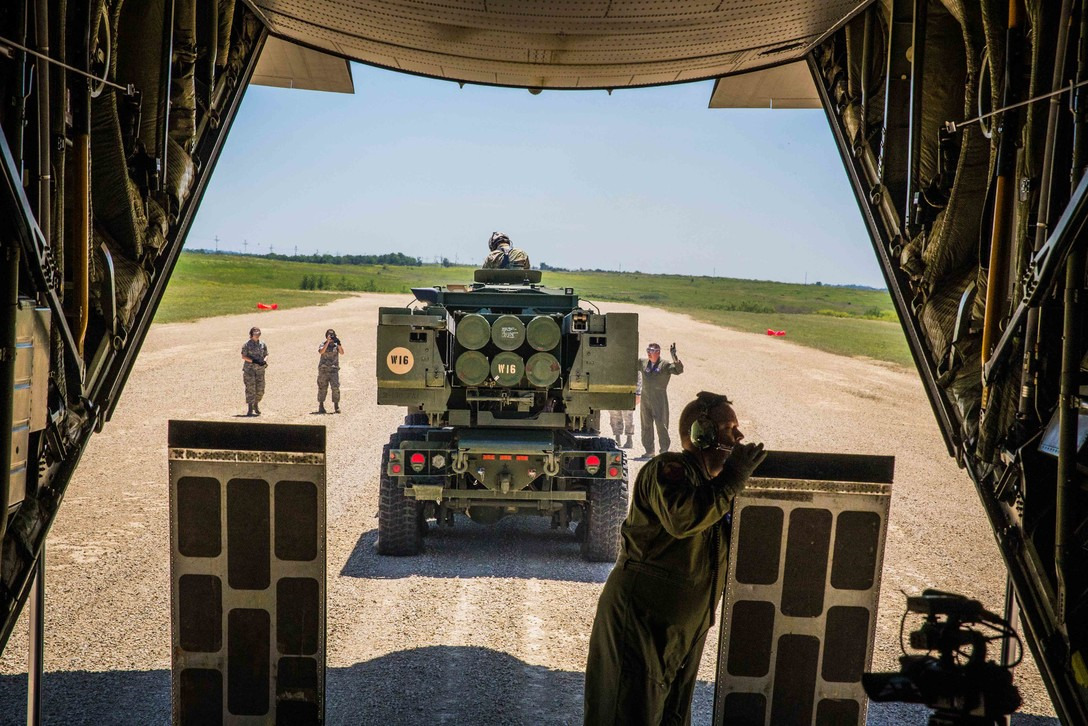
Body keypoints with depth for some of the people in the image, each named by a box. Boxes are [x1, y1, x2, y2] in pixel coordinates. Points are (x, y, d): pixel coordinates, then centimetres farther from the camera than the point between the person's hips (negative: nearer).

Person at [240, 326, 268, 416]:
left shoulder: (263, 344, 10)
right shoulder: (247, 344, -3)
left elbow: (266, 355, 14)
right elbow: (243, 356, -5)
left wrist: (264, 361, -9)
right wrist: (253, 360, -18)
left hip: (260, 369, 4)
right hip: (249, 369, -4)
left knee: (260, 389, 4)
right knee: (250, 388, -7)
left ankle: (256, 405, 28)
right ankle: (250, 409, -3)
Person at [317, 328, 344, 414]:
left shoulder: (336, 345, 9)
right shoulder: (323, 345, 5)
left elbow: (342, 353, -8)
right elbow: (321, 352, -17)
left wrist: (339, 344, -21)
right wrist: (328, 342, -20)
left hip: (334, 370, 1)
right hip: (323, 370, 0)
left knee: (335, 387, -10)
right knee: (322, 388, 5)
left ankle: (336, 406, -4)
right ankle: (321, 406, 16)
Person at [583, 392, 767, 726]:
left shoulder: (710, 481, 12)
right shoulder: (669, 468, -17)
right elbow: (683, 517, -36)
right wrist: (734, 475, -27)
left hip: (685, 629, 9)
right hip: (641, 620, -9)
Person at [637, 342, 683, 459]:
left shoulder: (665, 365, -4)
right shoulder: (642, 363, 11)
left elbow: (679, 370, -16)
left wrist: (674, 357, -27)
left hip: (659, 400, -5)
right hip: (645, 399, 5)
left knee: (661, 425, -3)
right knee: (646, 425, 9)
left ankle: (664, 450, 6)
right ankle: (649, 450, 18)